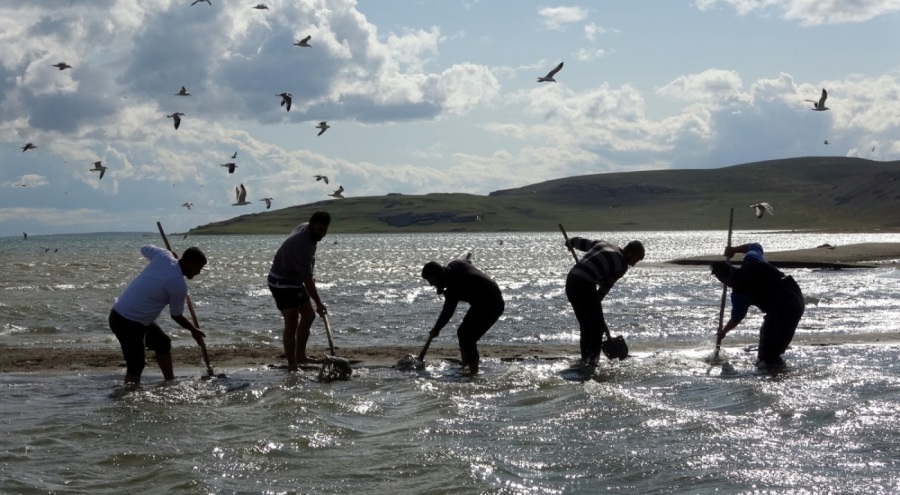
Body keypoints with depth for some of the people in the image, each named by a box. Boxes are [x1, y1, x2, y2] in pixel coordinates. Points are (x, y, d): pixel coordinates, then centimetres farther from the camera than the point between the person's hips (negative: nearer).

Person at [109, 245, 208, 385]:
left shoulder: (163, 255, -1)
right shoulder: (179, 285, -19)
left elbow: (144, 248, 23)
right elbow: (177, 316, -5)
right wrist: (194, 330, 12)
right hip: (129, 323, -10)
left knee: (163, 343, 22)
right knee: (135, 367, -10)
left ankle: (170, 383, 33)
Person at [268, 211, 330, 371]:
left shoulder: (305, 228, -2)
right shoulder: (302, 244, -32)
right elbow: (307, 278, -33)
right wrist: (319, 304, -32)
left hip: (295, 280, 10)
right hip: (282, 282, -10)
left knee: (308, 315, 14)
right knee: (292, 323, -15)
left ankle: (300, 356, 23)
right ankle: (292, 365, -13)